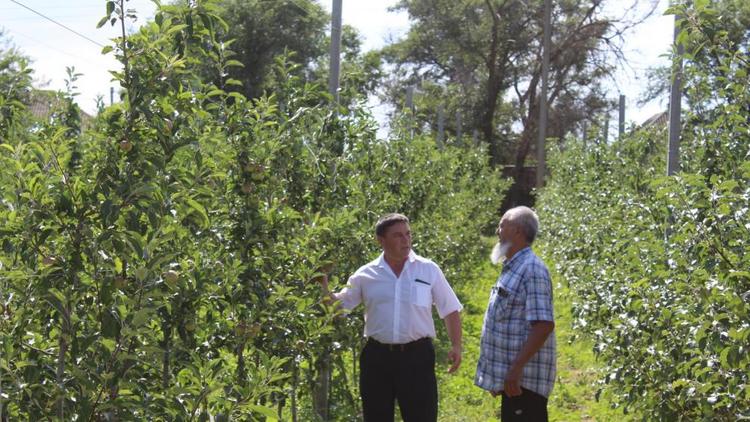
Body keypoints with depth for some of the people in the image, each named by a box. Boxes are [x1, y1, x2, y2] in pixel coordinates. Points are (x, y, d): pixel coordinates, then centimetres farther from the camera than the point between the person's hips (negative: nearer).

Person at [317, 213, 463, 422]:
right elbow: (338, 306, 9)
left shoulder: (429, 270, 2)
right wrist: (323, 287, -9)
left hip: (417, 356, -1)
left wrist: (456, 345, -6)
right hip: (377, 357, 2)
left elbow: (450, 311, 6)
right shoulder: (366, 275, 4)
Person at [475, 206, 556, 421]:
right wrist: (498, 377, 21)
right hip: (511, 376, 10)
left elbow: (543, 325, -23)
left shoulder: (532, 270, -15)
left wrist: (516, 368, -25)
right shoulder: (512, 269, 16)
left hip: (524, 378, -10)